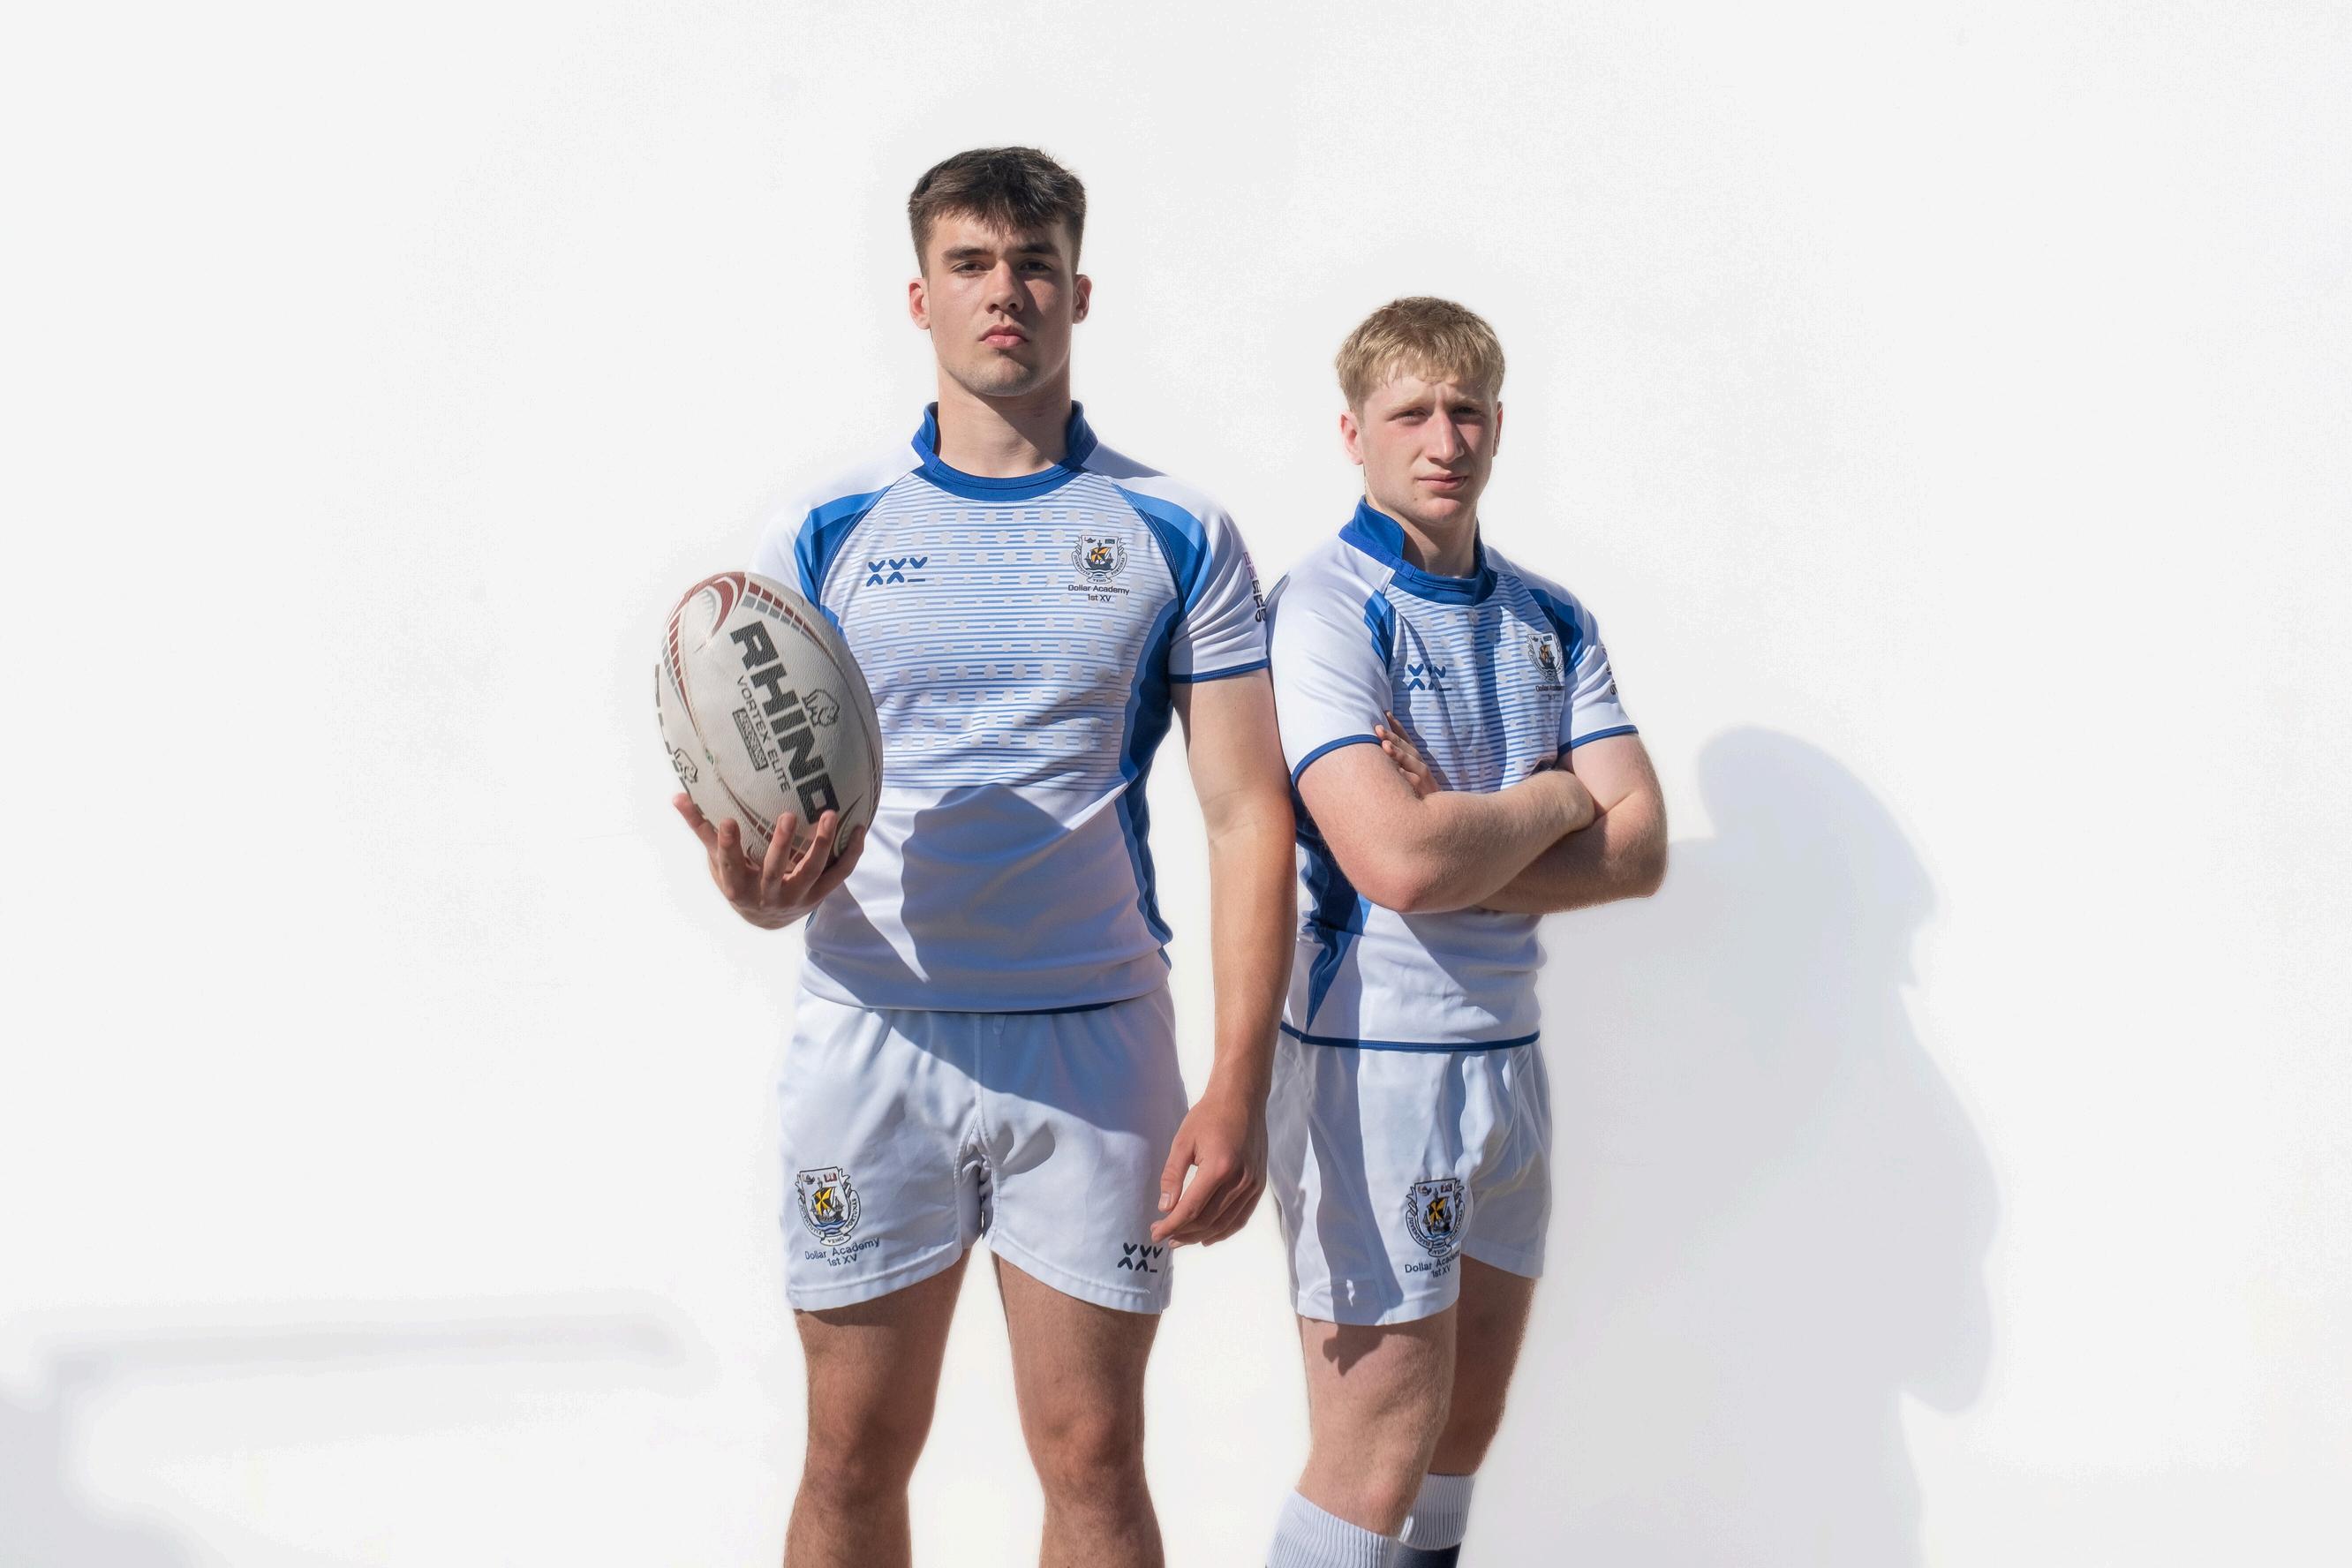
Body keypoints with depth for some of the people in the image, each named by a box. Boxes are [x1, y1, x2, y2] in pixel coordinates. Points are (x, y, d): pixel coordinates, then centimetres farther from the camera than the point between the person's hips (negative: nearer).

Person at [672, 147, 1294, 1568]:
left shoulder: (1178, 537, 4)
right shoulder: (828, 537, 6)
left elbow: (1248, 816, 1)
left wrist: (1240, 1089, -8)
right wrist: (757, 883, -19)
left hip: (1093, 1045, -1)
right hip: (871, 1037, 1)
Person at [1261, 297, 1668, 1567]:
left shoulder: (1552, 622, 10)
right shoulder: (1322, 607, -11)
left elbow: (1640, 845, 0)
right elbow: (1396, 859, -24)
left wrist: (1463, 848, -15)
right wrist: (1551, 801, -6)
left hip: (1508, 1047, 7)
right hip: (1372, 1060, -7)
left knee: (1465, 1427, 14)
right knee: (1378, 1460, -4)